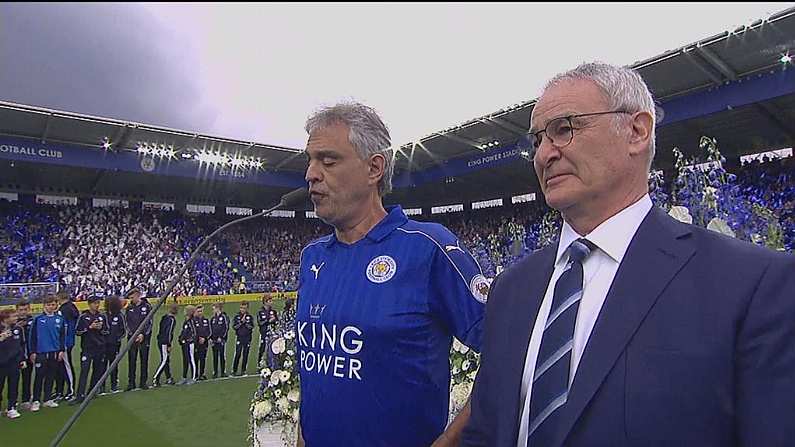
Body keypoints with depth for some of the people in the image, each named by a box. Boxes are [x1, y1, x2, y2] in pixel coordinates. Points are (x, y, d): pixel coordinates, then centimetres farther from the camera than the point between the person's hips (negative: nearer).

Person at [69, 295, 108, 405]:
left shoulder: (103, 316, 8)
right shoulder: (83, 317, -1)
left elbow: (107, 331, 13)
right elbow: (78, 332, -2)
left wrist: (101, 329, -7)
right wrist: (90, 327, -13)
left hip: (100, 348, 4)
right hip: (87, 348, -3)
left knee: (98, 370, 7)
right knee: (84, 371, -9)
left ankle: (92, 392, 21)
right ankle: (80, 396, -8)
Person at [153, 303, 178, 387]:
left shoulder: (165, 317, 13)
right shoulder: (172, 319, -13)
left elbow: (161, 330, 17)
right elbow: (169, 333, -18)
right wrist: (169, 345, -15)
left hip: (161, 341, 9)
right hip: (165, 343, -9)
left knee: (167, 360, 15)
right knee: (164, 361, -6)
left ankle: (169, 378, 23)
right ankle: (155, 379, -8)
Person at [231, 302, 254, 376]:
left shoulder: (250, 317, 5)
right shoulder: (237, 317, 5)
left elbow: (251, 327, -3)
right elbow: (234, 327, -4)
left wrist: (245, 322, -13)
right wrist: (241, 321, -12)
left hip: (247, 338, 1)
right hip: (239, 338, -1)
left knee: (245, 355, 4)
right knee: (237, 354, -5)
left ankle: (243, 371, 12)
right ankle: (234, 371, 3)